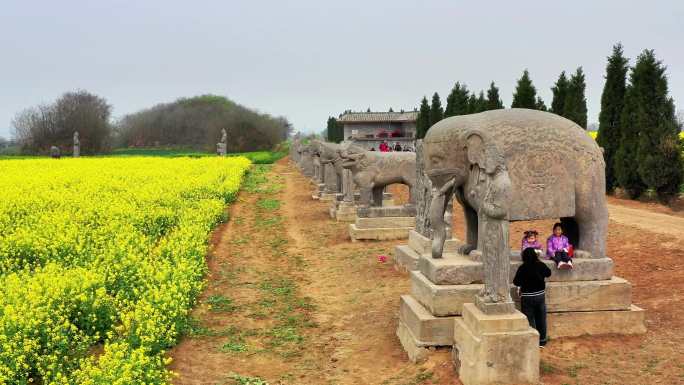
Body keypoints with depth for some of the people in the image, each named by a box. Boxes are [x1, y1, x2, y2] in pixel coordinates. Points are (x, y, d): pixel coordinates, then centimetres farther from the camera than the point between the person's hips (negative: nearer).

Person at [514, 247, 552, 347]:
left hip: (527, 297, -4)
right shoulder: (541, 265, -6)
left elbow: (516, 282, -14)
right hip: (540, 295, 4)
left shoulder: (523, 268, -18)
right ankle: (542, 340, 26)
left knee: (529, 319, 5)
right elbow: (548, 273, 13)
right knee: (541, 318, 15)